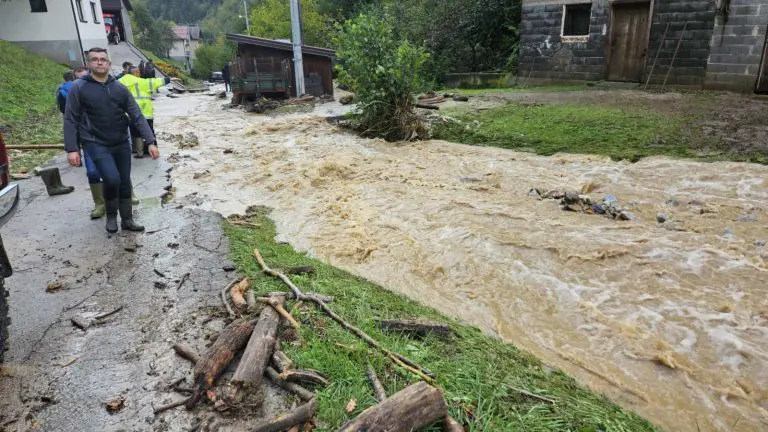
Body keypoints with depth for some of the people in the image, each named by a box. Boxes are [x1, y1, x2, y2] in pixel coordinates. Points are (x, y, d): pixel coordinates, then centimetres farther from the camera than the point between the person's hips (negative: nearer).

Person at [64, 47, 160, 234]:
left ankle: (127, 220, 26)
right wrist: (71, 149, -12)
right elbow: (70, 120, -5)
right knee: (112, 179, -20)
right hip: (96, 144, -4)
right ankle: (111, 216, 7)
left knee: (125, 183, 9)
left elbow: (137, 116, 0)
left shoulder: (120, 88, 4)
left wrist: (150, 141, -10)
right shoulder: (79, 88, -5)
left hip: (121, 143, 4)